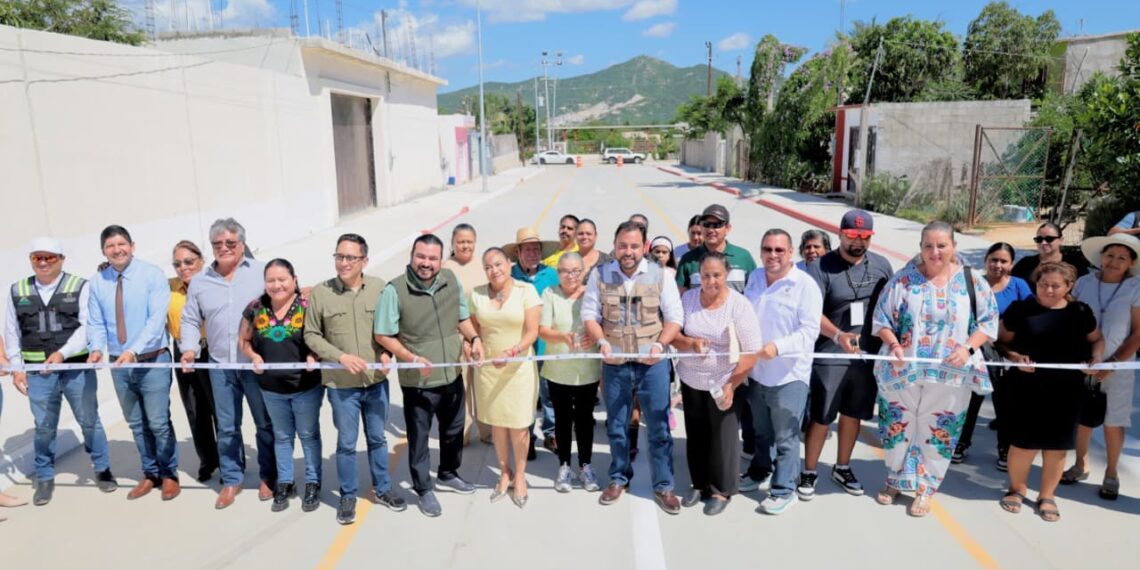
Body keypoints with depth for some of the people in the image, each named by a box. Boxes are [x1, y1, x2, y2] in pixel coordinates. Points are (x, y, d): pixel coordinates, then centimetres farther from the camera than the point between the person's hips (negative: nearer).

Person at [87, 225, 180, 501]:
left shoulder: (152, 275, -11)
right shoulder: (98, 282, 0)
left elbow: (156, 319, -18)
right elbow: (96, 323, 2)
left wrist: (134, 350, -28)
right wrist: (96, 348, -17)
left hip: (152, 360, -4)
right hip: (118, 363, 4)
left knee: (159, 422, 1)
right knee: (136, 424, 16)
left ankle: (169, 474, 21)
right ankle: (150, 473, 32)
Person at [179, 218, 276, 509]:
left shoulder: (262, 272, -3)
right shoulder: (199, 282, 7)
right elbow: (191, 320, 12)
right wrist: (189, 348, -2)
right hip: (220, 365, 3)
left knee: (266, 424, 8)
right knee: (227, 427, 12)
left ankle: (268, 477, 24)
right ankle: (231, 480, 27)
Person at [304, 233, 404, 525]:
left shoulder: (380, 288, -5)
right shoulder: (320, 293, -8)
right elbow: (311, 335, -3)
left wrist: (387, 352, -12)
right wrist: (341, 356, -14)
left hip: (377, 380, 2)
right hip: (341, 383, -2)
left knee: (378, 438, 17)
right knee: (346, 442, 10)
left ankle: (382, 489, 35)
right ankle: (348, 496, 28)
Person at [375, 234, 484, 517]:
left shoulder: (451, 280, -5)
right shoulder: (395, 290, -19)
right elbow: (383, 335, -14)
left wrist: (474, 339, -9)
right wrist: (412, 358, -26)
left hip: (453, 375, 5)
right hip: (418, 381, -5)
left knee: (454, 430, 24)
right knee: (419, 437, 13)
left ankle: (448, 474, 49)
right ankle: (423, 489, 34)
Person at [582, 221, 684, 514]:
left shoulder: (660, 275, -3)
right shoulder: (600, 275, 0)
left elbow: (675, 316, -1)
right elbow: (589, 314, 3)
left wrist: (659, 345, -16)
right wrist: (602, 341, -13)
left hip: (652, 364, -1)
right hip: (614, 363, 2)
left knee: (659, 426, 4)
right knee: (616, 426, 15)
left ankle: (664, 485, 19)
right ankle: (619, 478, 33)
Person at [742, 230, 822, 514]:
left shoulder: (805, 285, -13)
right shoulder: (754, 278, 7)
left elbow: (809, 330, -19)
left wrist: (778, 347, -31)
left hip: (788, 375, -6)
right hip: (755, 370, 6)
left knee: (785, 437, 4)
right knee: (760, 431, 23)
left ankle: (784, 489, 19)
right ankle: (759, 472, 42)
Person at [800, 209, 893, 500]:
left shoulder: (881, 265, 4)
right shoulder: (821, 267, -11)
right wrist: (838, 335, -35)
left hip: (868, 355, 5)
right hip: (829, 357, -4)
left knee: (853, 414, 17)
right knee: (821, 418, 3)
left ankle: (842, 468, 35)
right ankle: (809, 473, 20)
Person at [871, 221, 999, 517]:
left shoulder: (972, 281, -1)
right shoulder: (903, 279, -2)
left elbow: (988, 321, 2)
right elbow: (881, 318, 0)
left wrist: (968, 348, -13)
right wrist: (893, 344, -16)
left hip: (950, 375, 0)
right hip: (902, 370, 0)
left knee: (937, 433, 9)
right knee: (898, 427, 11)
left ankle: (924, 490, 27)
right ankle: (896, 480, 33)